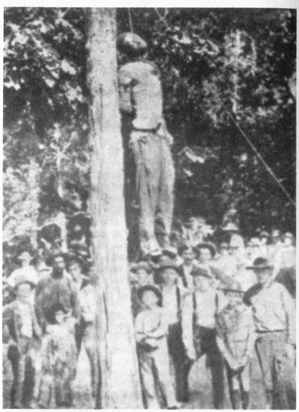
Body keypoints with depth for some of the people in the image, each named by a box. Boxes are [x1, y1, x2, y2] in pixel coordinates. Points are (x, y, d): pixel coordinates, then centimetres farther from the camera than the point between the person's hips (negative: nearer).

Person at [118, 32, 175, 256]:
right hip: (142, 133, -8)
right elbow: (124, 105, -11)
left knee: (167, 181, 4)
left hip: (158, 132, 8)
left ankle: (166, 234, 10)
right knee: (149, 185, -9)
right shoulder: (128, 71, -4)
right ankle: (148, 239, -5)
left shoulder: (153, 69, 21)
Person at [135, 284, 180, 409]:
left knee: (163, 377, -7)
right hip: (144, 351, 2)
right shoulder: (140, 316, 10)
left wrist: (147, 334, -14)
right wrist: (147, 341, -18)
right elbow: (137, 334, 0)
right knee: (147, 380, 0)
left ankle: (172, 404, 1)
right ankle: (152, 406, 7)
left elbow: (163, 329, -6)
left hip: (160, 349, -2)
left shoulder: (161, 313, 7)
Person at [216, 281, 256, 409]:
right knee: (234, 386, -2)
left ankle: (246, 407, 14)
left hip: (245, 352, 0)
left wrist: (246, 356, -6)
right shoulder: (221, 315, 2)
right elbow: (220, 338, 3)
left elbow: (252, 335, 1)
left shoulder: (247, 312, 0)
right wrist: (229, 358, -5)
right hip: (230, 354, 1)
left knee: (245, 383, -1)